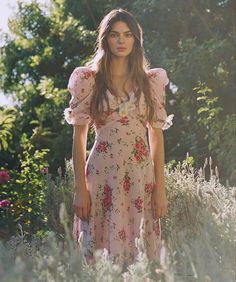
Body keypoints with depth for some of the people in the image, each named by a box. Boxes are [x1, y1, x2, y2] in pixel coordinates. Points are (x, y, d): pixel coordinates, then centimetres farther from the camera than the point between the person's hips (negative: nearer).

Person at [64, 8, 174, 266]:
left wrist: (161, 186, 1)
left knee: (142, 246, 4)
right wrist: (80, 188, -6)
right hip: (103, 175, -2)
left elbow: (156, 135, 8)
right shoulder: (89, 80, 2)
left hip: (141, 176, 2)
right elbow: (79, 136, 1)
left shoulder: (151, 81, 8)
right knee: (102, 251, 2)